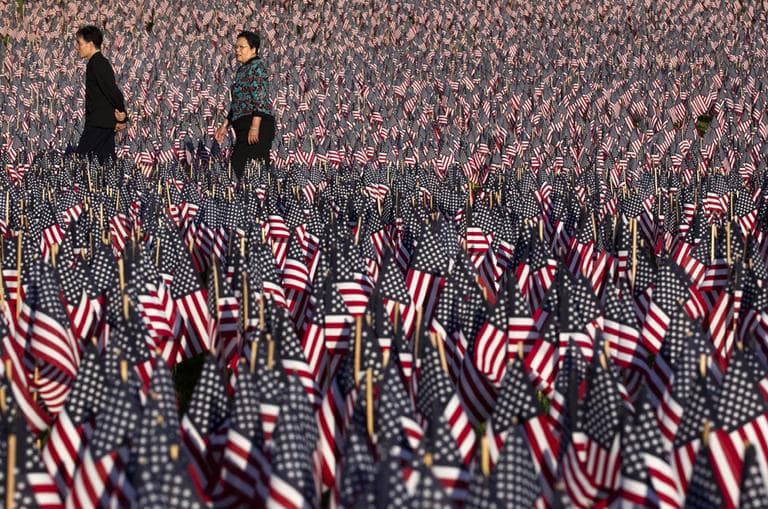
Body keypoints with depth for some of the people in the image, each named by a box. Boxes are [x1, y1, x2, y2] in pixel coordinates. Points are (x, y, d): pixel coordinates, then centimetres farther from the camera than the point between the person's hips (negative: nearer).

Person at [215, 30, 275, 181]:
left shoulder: (256, 66, -7)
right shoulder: (242, 69, 22)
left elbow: (260, 98, -16)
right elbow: (236, 103, 28)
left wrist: (255, 127, -23)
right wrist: (225, 125, 26)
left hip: (257, 123, -9)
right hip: (244, 126, 9)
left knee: (238, 164, -18)